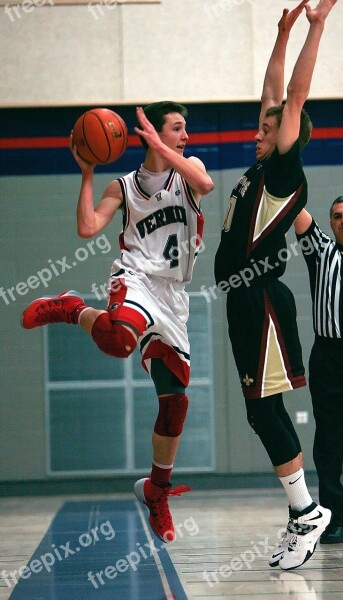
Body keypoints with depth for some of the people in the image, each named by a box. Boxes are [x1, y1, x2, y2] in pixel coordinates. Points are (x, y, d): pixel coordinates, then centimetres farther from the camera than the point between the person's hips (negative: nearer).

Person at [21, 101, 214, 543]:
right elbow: (88, 228, -5)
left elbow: (205, 184, -14)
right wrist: (87, 174, -7)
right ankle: (71, 309, -10)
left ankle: (157, 491, 22)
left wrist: (162, 150, -16)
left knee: (175, 400, 5)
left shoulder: (187, 167, 11)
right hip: (136, 278, -4)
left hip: (171, 294, 4)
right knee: (119, 339, -42)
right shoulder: (125, 186, 7)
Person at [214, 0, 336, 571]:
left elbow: (294, 95, -13)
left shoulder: (286, 173, -8)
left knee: (265, 411, -9)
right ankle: (304, 514, 12)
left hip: (262, 299, -9)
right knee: (263, 413, 8)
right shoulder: (261, 170, 14)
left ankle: (306, 513, -4)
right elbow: (274, 92, 21)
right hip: (245, 299, 9)